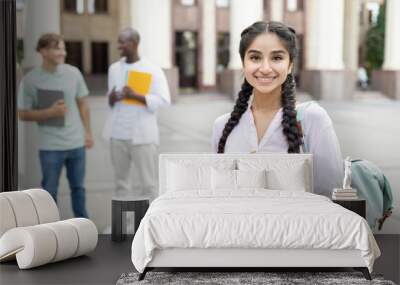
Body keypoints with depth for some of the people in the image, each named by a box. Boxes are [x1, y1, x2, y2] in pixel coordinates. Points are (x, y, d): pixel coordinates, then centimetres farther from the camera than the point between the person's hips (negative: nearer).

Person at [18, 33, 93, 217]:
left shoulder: (73, 73, -1)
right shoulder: (30, 80, -8)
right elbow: (23, 114, -3)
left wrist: (88, 132, 6)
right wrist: (50, 112, -16)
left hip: (77, 143, 3)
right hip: (50, 147, -2)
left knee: (78, 187, 15)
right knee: (49, 190, 7)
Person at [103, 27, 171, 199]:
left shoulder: (152, 70, -5)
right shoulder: (114, 68, 11)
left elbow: (164, 100, -12)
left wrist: (135, 95, -19)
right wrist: (111, 99, -4)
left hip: (142, 134, -5)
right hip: (118, 134, 5)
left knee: (147, 182, 0)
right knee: (121, 181, 10)